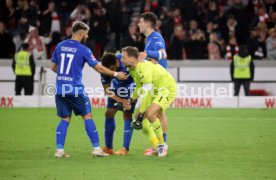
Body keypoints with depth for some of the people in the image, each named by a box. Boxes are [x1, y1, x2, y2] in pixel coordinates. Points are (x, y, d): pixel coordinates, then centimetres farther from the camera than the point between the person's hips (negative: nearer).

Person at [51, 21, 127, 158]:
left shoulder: (60, 46, 7)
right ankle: (96, 148, 6)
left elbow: (53, 67, 14)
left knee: (65, 119, 11)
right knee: (87, 117, 6)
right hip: (75, 89, -5)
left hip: (60, 89, 5)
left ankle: (59, 149, 2)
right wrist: (116, 74, 8)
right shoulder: (83, 50, -7)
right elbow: (99, 68, -3)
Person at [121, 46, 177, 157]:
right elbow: (140, 87, 16)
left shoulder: (144, 69, -31)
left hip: (167, 89, -10)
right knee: (140, 117, -1)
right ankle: (157, 147, 11)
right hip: (155, 90, 10)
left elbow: (146, 94, -31)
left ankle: (162, 144, -8)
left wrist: (140, 114, -29)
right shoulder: (132, 69, -1)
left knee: (150, 114, -27)